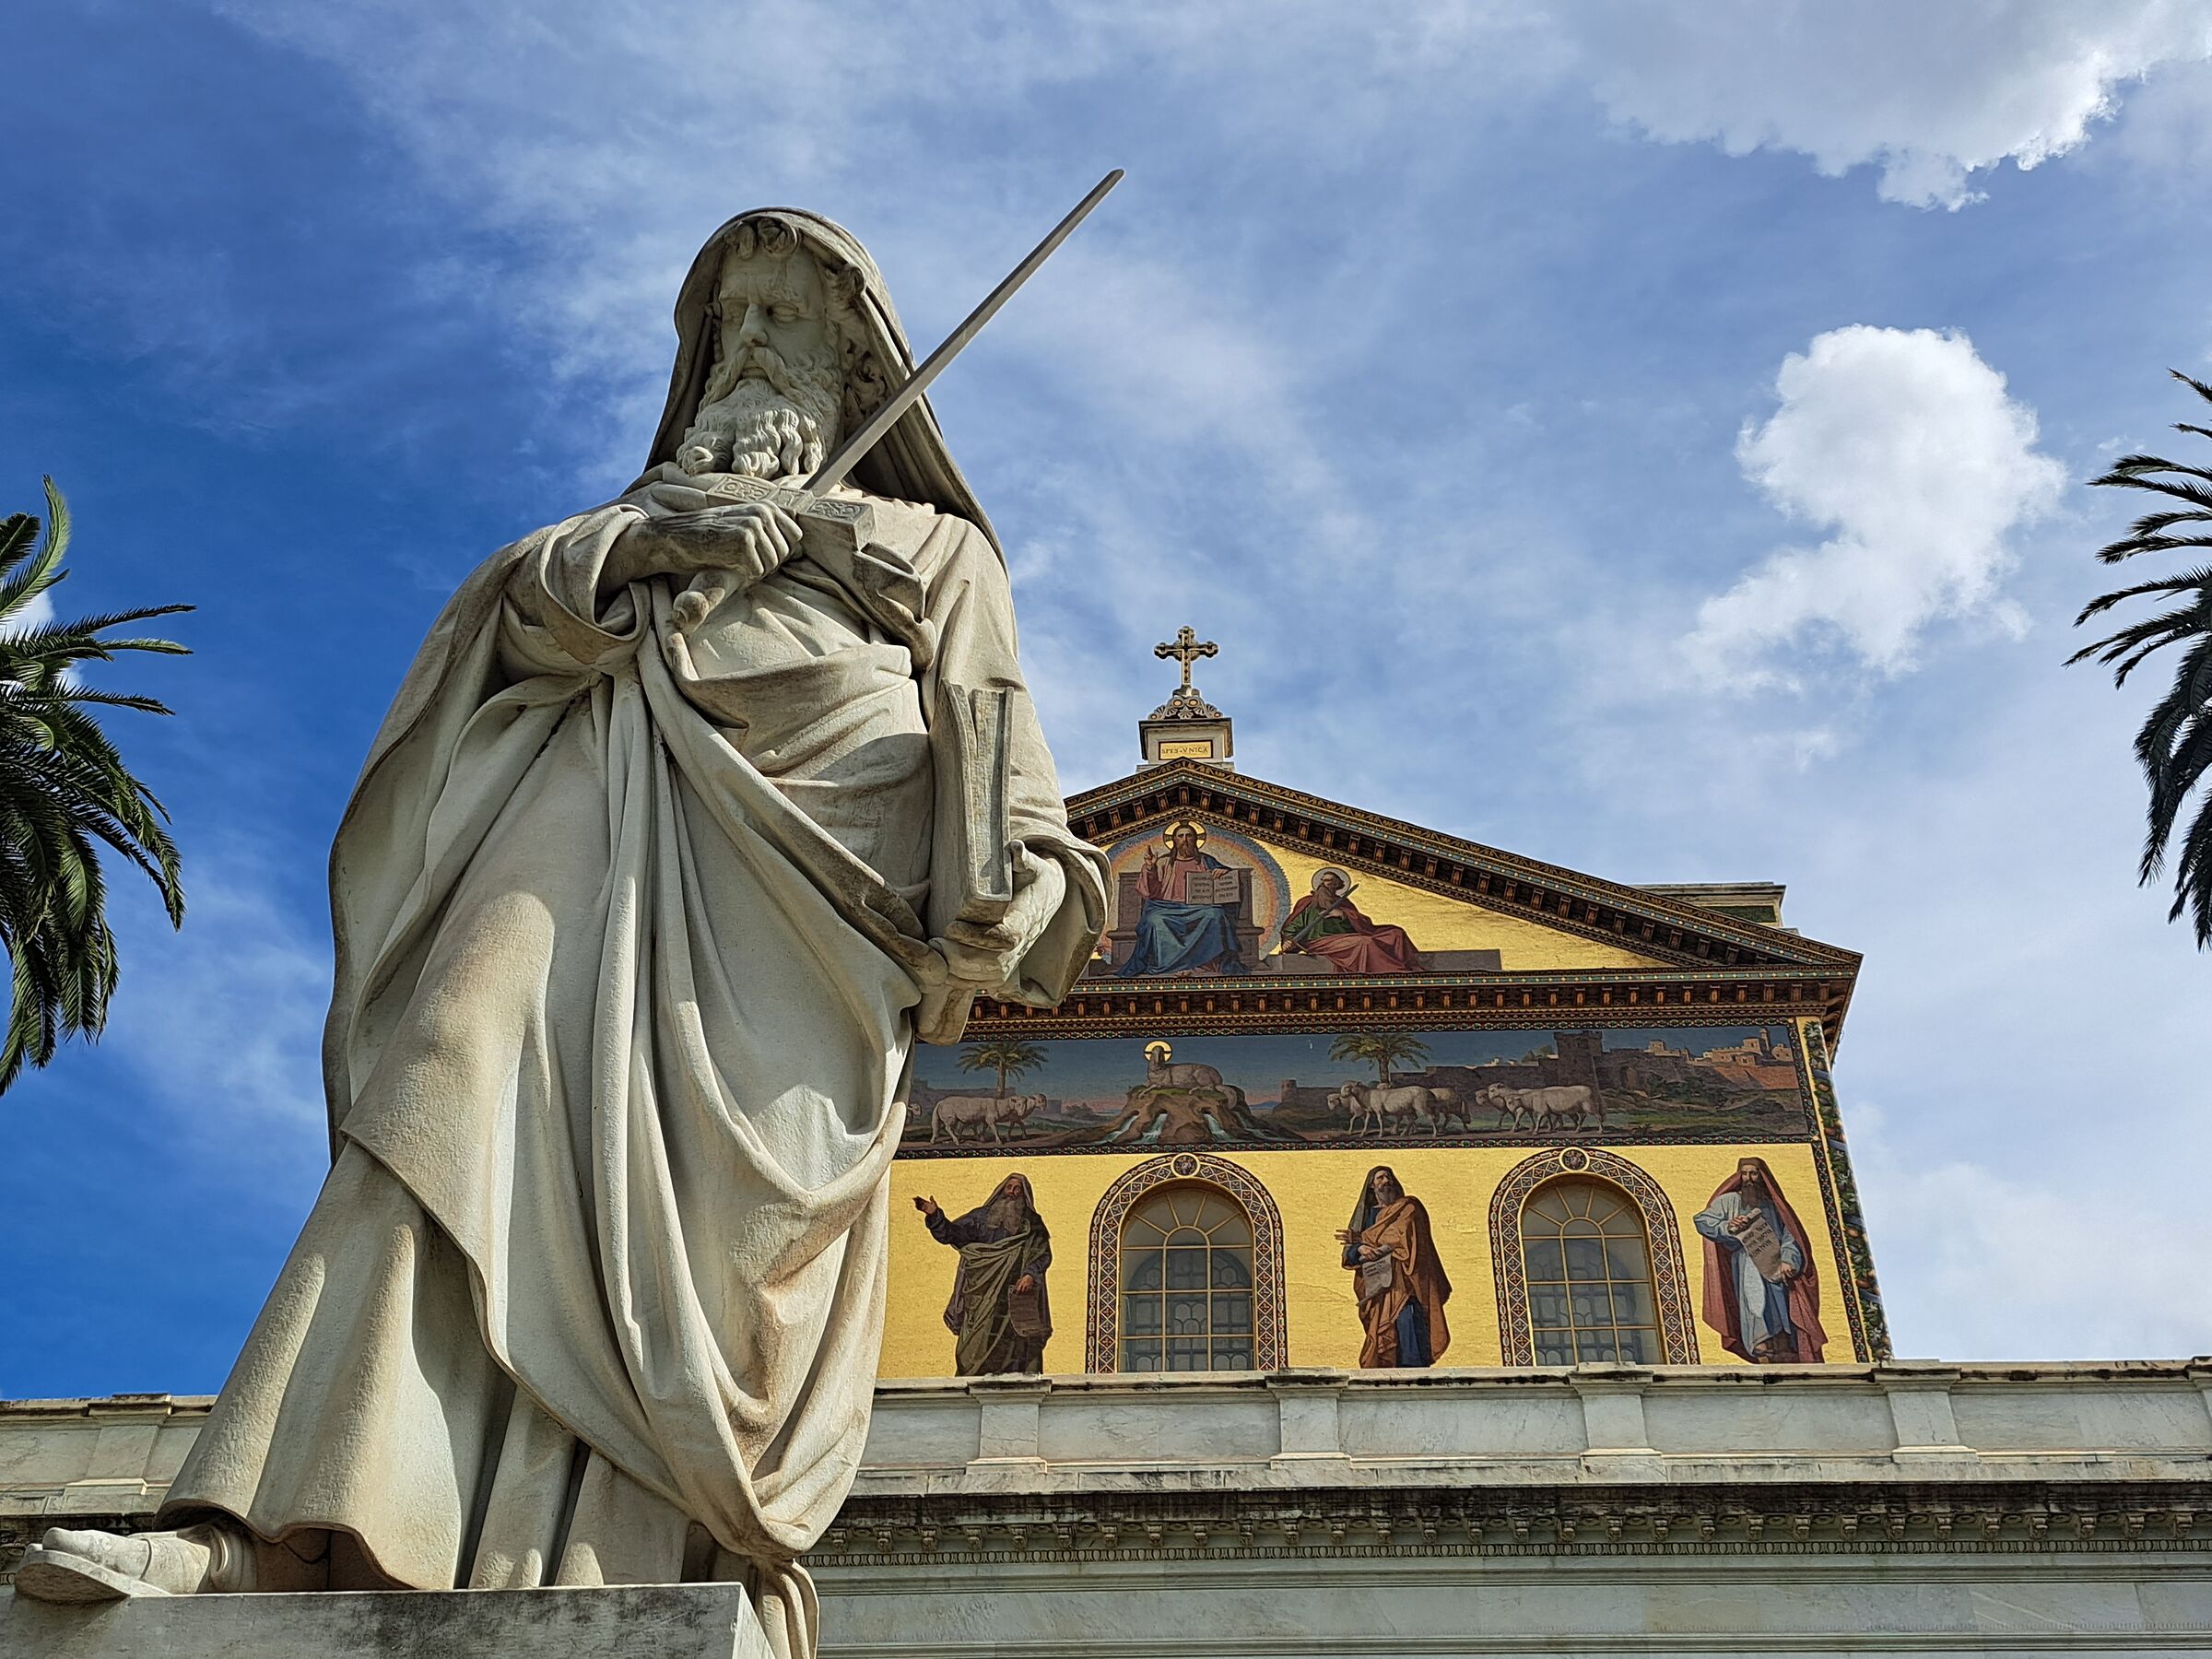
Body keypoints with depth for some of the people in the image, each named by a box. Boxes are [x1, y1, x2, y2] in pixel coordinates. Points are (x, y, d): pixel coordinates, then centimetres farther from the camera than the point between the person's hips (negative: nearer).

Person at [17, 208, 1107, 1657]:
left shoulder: (929, 544, 26)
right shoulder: (649, 510, 36)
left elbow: (989, 729, 10)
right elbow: (524, 608, 17)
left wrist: (1002, 886, -10)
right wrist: (641, 542, -3)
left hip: (788, 870, -2)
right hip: (607, 828, 2)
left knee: (702, 1221, -16)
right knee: (472, 1101, -21)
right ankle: (254, 1532, -29)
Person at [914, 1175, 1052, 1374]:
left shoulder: (1032, 1224, 13)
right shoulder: (982, 1217, 11)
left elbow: (1044, 1254, 9)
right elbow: (952, 1233, 4)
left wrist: (1031, 1274, -9)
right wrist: (935, 1216, -13)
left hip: (1018, 1298, 0)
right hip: (983, 1298, 0)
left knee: (1016, 1347, -5)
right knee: (978, 1346, -7)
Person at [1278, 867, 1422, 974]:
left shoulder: (1344, 904, 27)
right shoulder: (1308, 904, 20)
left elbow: (1364, 926, 13)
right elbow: (1293, 927, 15)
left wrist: (1343, 915, -3)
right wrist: (1288, 941, -7)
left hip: (1347, 940, 5)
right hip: (1321, 942, -5)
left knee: (1395, 933, -12)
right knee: (1363, 943, -36)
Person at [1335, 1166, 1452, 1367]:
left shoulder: (1408, 1207, 11)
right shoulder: (1364, 1214, 20)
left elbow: (1400, 1236, -8)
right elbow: (1349, 1253, 11)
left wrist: (1361, 1239, -4)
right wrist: (1360, 1249, -14)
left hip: (1404, 1281, -3)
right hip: (1378, 1286, 3)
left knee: (1407, 1319, -23)